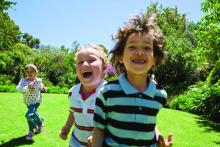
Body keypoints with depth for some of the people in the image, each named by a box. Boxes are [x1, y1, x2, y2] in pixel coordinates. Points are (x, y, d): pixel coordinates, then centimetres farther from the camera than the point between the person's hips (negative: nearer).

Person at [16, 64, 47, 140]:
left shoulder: (38, 80, -13)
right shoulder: (23, 80, -14)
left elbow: (41, 87, 9)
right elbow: (18, 88, -33)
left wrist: (43, 89, -10)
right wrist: (27, 88, -45)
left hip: (36, 101, -4)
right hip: (28, 102, 4)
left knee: (29, 115, -19)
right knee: (34, 114, 22)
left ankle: (31, 131, 2)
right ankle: (40, 125, 49)